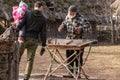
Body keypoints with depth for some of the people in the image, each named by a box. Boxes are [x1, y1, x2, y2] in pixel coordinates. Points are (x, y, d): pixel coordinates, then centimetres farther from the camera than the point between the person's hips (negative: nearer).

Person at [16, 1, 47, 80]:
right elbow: (43, 33, 2)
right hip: (34, 40, 1)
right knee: (30, 59, 6)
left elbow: (21, 24, -8)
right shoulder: (43, 19, 4)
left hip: (24, 38, -1)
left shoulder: (28, 14, 1)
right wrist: (43, 45, 6)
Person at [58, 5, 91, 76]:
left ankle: (78, 73, 11)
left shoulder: (80, 17, -13)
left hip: (78, 40, -6)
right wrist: (62, 27, 1)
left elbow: (88, 25, -15)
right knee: (69, 56, 9)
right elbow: (64, 23, 23)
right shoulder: (67, 17, 6)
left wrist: (81, 28, -32)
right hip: (69, 40, 6)